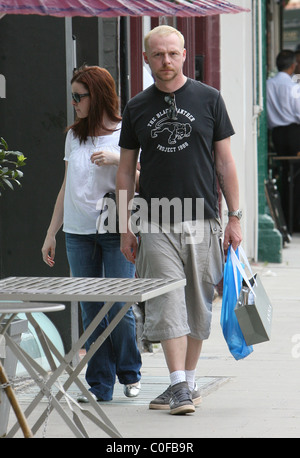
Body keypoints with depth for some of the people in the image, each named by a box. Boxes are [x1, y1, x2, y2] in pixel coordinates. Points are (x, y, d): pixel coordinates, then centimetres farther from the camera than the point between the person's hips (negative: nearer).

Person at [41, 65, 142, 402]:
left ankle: (130, 374, 14)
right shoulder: (74, 135, 13)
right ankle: (99, 384, 10)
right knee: (91, 311, 4)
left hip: (116, 231, -4)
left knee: (119, 307, -7)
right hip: (78, 232, 4)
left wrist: (117, 160, -16)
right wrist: (52, 232, 17)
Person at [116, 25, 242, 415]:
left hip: (203, 222, 0)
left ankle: (188, 381, 17)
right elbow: (126, 171, 10)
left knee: (198, 306, 4)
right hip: (157, 225, 0)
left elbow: (225, 162, 6)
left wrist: (235, 217, 2)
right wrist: (125, 227, 5)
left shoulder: (208, 99, 4)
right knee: (167, 304, -9)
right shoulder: (137, 109, 7)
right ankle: (180, 387, -9)